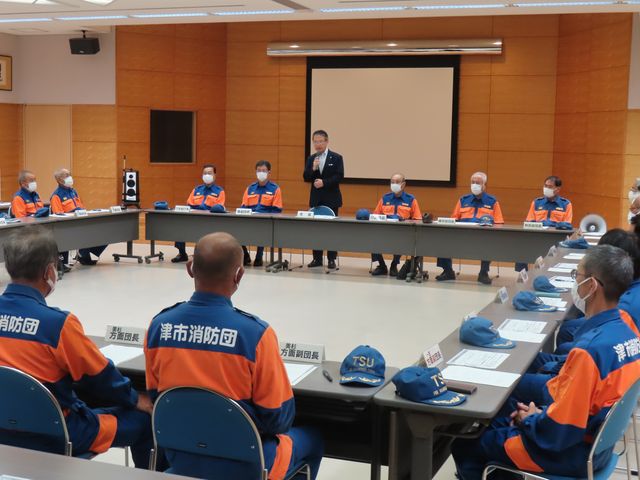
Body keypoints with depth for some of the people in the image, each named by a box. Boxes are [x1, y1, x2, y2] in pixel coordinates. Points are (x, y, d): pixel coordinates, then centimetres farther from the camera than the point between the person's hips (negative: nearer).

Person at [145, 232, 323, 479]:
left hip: (179, 458, 5)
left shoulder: (159, 324, -11)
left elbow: (155, 395, 3)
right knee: (310, 439, 25)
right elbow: (278, 417, -14)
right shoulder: (255, 332, -24)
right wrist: (264, 430, 9)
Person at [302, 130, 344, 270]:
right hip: (316, 199, 4)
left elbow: (339, 176, -10)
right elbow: (306, 178, 4)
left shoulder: (336, 158, -1)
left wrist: (324, 182, -19)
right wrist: (313, 169, -14)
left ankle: (331, 259, 4)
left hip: (331, 199, -3)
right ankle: (317, 258, 11)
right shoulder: (311, 159, 10)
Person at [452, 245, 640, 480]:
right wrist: (541, 413, 5)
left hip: (569, 453, -9)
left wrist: (529, 420, -8)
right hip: (593, 441, 9)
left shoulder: (589, 349, -32)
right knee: (493, 421, 23)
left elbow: (559, 432, -27)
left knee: (464, 442, 6)